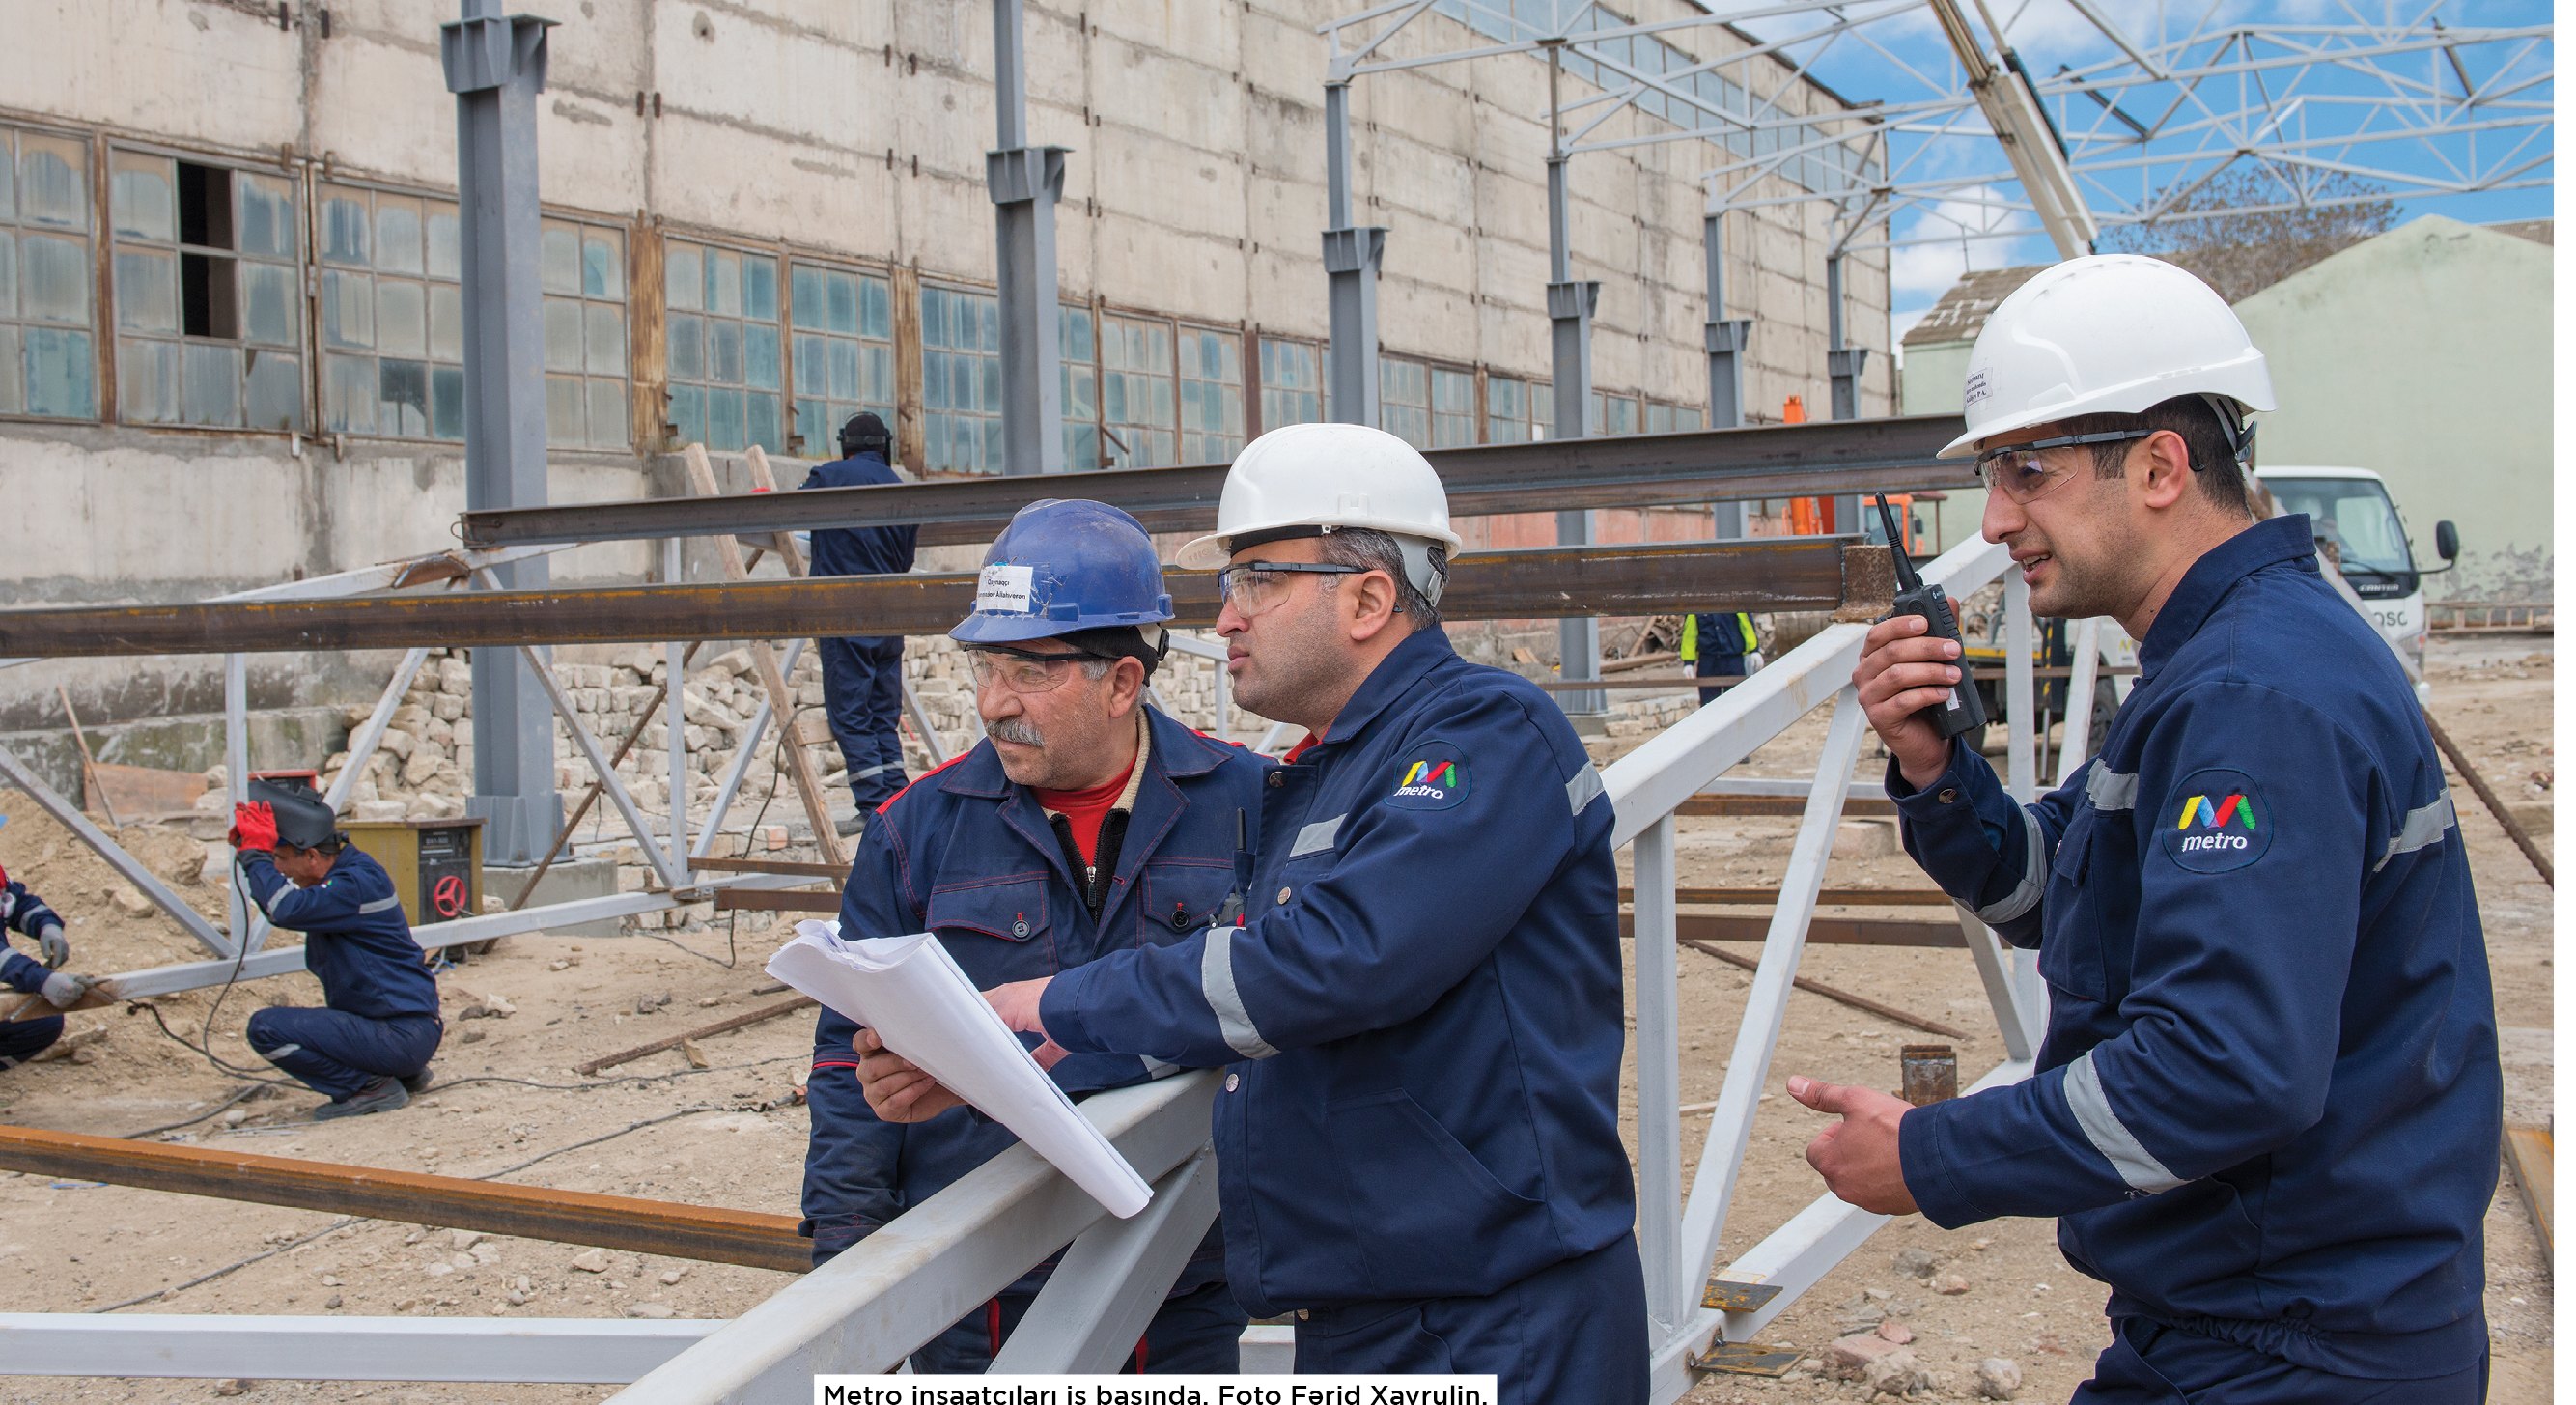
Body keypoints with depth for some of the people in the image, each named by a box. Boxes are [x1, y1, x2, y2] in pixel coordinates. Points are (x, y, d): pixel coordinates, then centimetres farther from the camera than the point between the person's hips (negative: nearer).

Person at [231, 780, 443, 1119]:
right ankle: (405, 1073, 17)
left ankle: (372, 1087, -7)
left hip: (401, 1035, -10)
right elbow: (282, 903, 23)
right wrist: (248, 850, 7)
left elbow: (286, 909, -33)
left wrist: (257, 852, -18)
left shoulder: (358, 884, -20)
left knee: (266, 1028, -16)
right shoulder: (343, 874, 11)